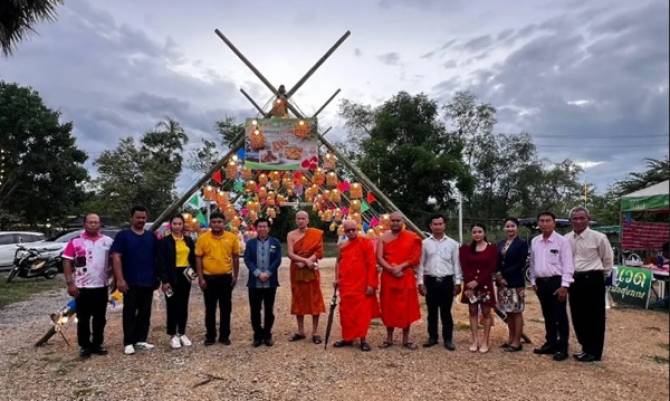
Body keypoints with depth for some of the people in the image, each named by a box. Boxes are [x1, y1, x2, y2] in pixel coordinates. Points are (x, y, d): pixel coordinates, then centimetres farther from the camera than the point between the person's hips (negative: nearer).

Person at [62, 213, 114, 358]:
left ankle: (97, 344, 23)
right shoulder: (75, 242, -4)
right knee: (83, 319, 6)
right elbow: (67, 263, -5)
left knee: (100, 318, 11)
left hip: (101, 286, 3)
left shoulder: (108, 241, 3)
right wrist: (70, 283, -11)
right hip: (82, 287, -2)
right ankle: (84, 346, 18)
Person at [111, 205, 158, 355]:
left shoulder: (151, 236, 10)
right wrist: (120, 279, -16)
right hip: (130, 282, -4)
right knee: (130, 313, 1)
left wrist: (158, 277, 8)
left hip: (148, 281, 4)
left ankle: (141, 340, 20)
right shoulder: (123, 235, -3)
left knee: (145, 312, 10)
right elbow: (116, 257, -9)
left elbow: (157, 257, 14)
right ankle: (128, 343, 8)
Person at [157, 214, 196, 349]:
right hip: (172, 277, -4)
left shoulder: (189, 240, 10)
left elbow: (193, 258, 13)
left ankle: (182, 334, 21)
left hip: (185, 275, 5)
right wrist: (165, 280, -15)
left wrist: (193, 270, -3)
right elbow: (162, 262, -9)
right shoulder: (164, 241, -5)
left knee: (183, 306, 10)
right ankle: (173, 336, 12)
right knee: (172, 306, 1)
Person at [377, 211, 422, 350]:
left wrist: (400, 266, -16)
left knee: (406, 308, 3)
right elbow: (379, 258, -4)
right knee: (388, 307, 7)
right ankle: (389, 338, 18)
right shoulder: (383, 237, 3)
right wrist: (391, 269, -17)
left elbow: (415, 258, -5)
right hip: (388, 277, 1)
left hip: (406, 277, -1)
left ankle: (406, 339, 15)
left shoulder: (412, 237, 0)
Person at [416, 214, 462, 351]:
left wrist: (458, 282, 1)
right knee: (432, 311, 9)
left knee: (446, 312, 5)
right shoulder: (425, 243, 2)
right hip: (430, 280, 1)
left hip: (447, 281, 0)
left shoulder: (452, 243, 2)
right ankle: (432, 337, 21)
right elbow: (421, 264, 3)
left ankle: (448, 339, 15)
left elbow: (456, 264, 4)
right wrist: (420, 282, -1)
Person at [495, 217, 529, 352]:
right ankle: (511, 338, 22)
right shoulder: (500, 244, 13)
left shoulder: (522, 243, -4)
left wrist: (504, 274, -14)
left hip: (516, 282, -5)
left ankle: (517, 342, 7)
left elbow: (520, 264, -12)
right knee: (508, 312, 11)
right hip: (502, 282, 6)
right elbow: (497, 262, 9)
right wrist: (498, 275, -9)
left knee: (517, 311, 0)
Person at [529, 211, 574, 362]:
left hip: (556, 281, -5)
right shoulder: (534, 241, 8)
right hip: (541, 282, 6)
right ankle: (550, 344, 26)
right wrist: (533, 281, 11)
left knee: (560, 317, 1)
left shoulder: (562, 241, -9)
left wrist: (564, 285, -15)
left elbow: (567, 265, -11)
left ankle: (562, 348, 11)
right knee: (548, 316, 15)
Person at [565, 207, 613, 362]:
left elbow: (608, 259, 3)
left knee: (594, 318, 3)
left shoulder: (598, 237, -8)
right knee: (578, 317, 12)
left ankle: (594, 352, 16)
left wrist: (602, 276, 7)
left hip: (593, 280, -5)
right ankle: (586, 348, 28)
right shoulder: (566, 239, 4)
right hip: (574, 281, 5)